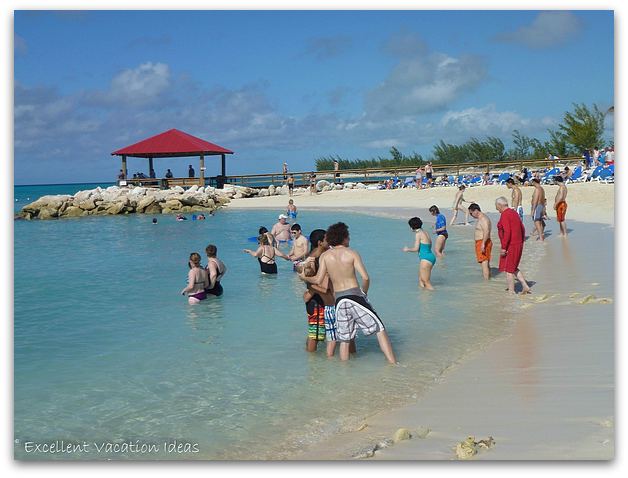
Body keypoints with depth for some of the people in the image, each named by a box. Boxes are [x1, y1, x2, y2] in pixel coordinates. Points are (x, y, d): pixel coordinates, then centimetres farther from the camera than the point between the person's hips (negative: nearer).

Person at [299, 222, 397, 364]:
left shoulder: (324, 256, 5)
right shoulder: (352, 253, -2)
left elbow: (318, 280, -1)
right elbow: (365, 277, -10)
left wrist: (304, 277, 18)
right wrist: (364, 293, 8)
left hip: (339, 300, 3)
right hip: (355, 297, -3)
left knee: (344, 339, 12)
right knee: (379, 329, 3)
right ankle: (393, 363, -2)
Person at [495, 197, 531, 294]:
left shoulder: (504, 215, -16)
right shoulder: (514, 213, 12)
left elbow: (507, 232, -25)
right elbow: (522, 229, 16)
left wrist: (503, 248, -21)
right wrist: (521, 244, 20)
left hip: (510, 246, -9)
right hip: (518, 245, 9)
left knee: (508, 270, 2)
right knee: (513, 268, 20)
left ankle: (511, 292, 8)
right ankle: (525, 286, 14)